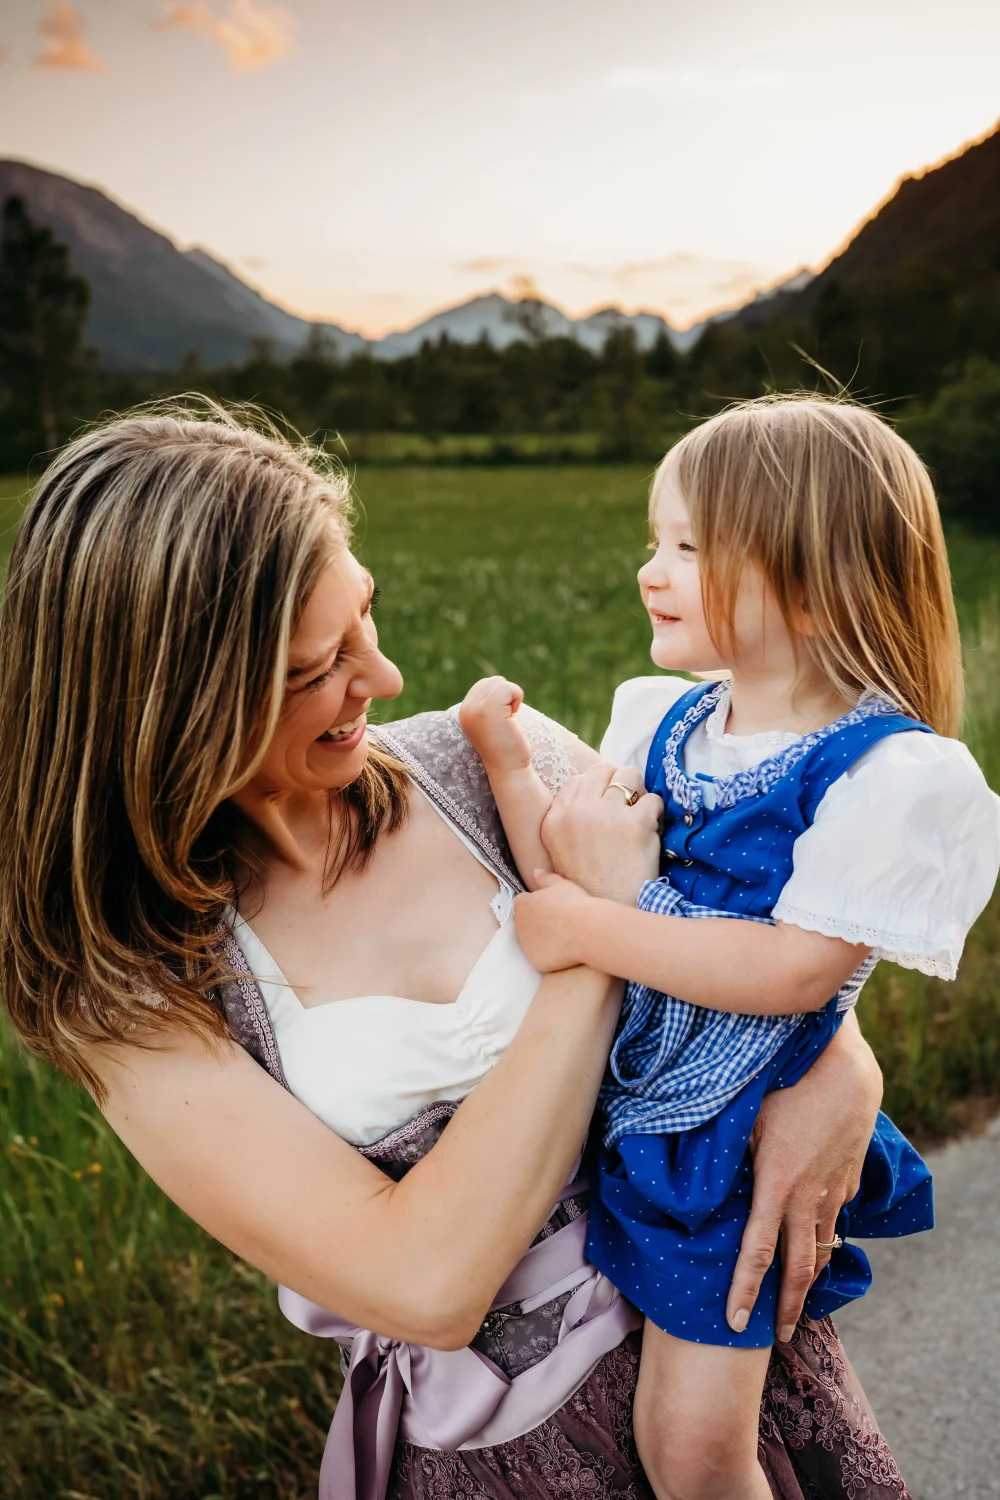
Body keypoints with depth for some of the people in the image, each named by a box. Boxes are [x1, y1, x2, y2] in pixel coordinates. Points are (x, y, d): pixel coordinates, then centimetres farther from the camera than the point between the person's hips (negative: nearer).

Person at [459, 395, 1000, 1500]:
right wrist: (508, 763, -10)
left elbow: (795, 969, -25)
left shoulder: (899, 774, -19)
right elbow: (580, 880, -1)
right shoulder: (660, 719, 0)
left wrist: (592, 931, -24)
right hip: (601, 1090, 5)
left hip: (725, 1141, -5)